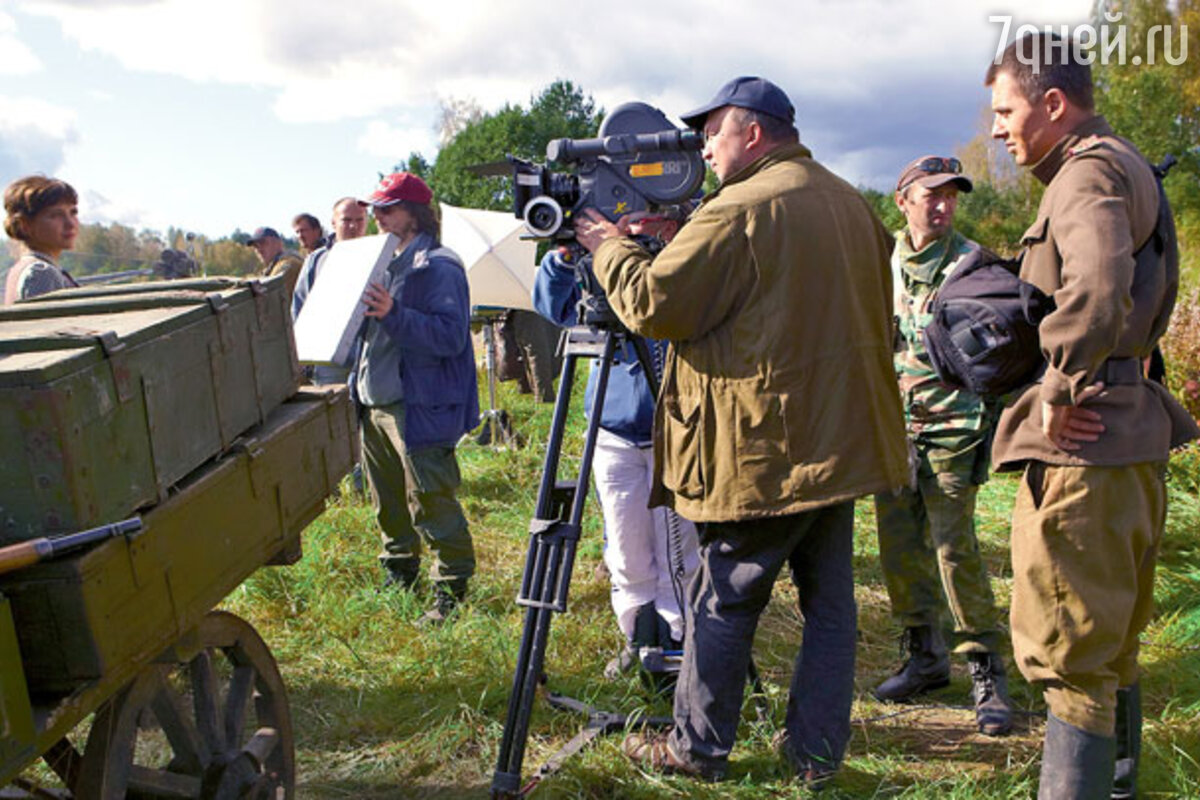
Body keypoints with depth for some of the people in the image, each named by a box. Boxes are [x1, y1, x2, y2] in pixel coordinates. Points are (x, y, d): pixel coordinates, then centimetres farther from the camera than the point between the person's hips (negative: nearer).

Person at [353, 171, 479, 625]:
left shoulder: (438, 266, -11)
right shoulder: (384, 261, 16)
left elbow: (451, 336, -22)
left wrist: (394, 314, -30)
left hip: (419, 406, -9)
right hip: (375, 401, 9)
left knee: (430, 501, -5)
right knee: (387, 499, 18)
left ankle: (452, 589, 9)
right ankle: (398, 576, 35)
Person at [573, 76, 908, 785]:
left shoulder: (741, 209, -15)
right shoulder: (851, 203, 13)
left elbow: (654, 305, -15)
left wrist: (611, 248, 1)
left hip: (765, 449, -8)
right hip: (843, 441, 8)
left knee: (724, 602, 6)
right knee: (830, 599, 13)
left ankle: (698, 748, 21)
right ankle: (819, 753, 24)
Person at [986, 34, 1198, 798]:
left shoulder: (1089, 171, -12)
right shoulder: (1129, 169, 20)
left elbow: (1098, 291, -32)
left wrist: (1056, 393, -22)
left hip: (1084, 448, -10)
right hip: (1127, 443, 11)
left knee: (1070, 654, -4)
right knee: (1110, 645, 21)